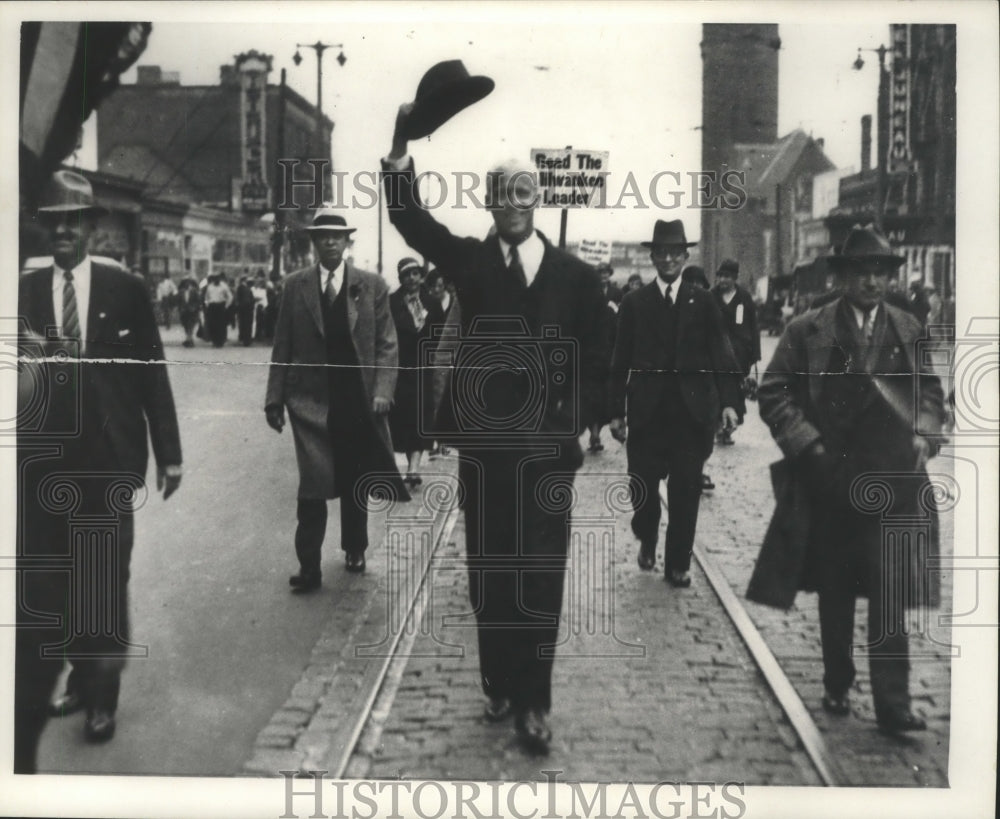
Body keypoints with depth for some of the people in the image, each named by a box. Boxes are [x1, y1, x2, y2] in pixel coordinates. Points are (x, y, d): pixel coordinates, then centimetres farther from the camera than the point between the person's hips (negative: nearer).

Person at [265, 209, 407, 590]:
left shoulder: (372, 285, 1)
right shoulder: (295, 285, 3)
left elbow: (386, 344, 0)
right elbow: (282, 345, 4)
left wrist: (382, 391, -11)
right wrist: (275, 397, 0)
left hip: (358, 398, 1)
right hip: (311, 398, -1)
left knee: (354, 481, 13)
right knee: (313, 484, -8)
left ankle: (354, 548, 33)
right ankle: (309, 566, -1)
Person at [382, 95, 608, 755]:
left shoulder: (576, 275, 3)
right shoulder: (469, 260, 5)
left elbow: (593, 357, 7)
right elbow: (410, 219, -8)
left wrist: (571, 417, -4)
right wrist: (402, 143, -20)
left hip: (548, 445, -1)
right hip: (484, 440, 1)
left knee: (541, 576, 3)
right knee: (489, 571, 10)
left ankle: (533, 702, 11)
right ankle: (499, 686, 23)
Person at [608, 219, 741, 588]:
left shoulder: (703, 301, 6)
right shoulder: (634, 302, 5)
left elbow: (721, 354, 2)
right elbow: (621, 361, 4)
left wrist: (728, 400, -8)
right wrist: (616, 411, 1)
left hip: (692, 410, 0)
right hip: (647, 412, 0)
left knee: (686, 490, 2)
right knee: (642, 485, 2)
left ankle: (678, 564, 16)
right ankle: (647, 539, 32)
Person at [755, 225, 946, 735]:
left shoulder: (909, 331, 6)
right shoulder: (807, 332, -2)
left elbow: (930, 390, 14)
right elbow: (773, 393, -1)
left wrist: (924, 433, -4)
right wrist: (808, 444, -10)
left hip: (891, 477, 0)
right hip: (831, 477, 0)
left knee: (889, 591, -6)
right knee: (835, 592, 12)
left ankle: (892, 704, -1)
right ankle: (837, 686, 28)